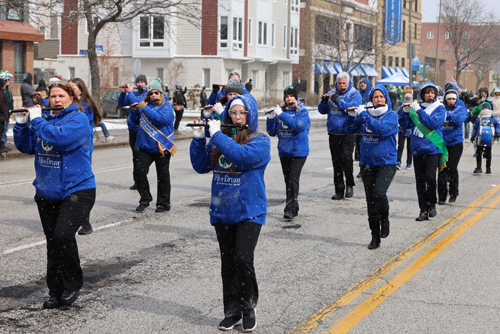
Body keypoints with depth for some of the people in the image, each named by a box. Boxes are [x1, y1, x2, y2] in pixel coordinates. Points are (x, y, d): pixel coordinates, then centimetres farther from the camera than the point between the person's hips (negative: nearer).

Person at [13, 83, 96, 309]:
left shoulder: (79, 119, -7)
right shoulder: (44, 119, 11)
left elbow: (60, 137, -25)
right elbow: (26, 147, 13)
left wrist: (37, 120, -14)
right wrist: (21, 124, -1)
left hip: (77, 190, -6)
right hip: (47, 193, 6)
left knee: (63, 236, -21)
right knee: (52, 242, 10)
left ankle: (73, 285, 0)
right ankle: (55, 292, 20)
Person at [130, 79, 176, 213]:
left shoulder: (166, 106, -5)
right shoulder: (146, 104, 9)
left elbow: (161, 119, -24)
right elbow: (136, 121, 19)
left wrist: (144, 108, -20)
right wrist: (134, 111, -1)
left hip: (162, 147, -4)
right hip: (145, 146, 4)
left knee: (163, 176, 5)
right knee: (139, 172, -5)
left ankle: (164, 204, 16)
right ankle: (145, 199, 10)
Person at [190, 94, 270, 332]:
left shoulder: (260, 141, -5)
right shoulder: (219, 138, 10)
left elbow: (241, 156, -25)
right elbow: (201, 166, 11)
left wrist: (217, 135, -18)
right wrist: (198, 139, 1)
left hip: (249, 212, -5)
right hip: (222, 212, 5)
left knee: (242, 259, -16)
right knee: (228, 263, 10)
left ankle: (248, 308, 5)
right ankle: (232, 312, 21)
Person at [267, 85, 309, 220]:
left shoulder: (302, 111, -3)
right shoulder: (280, 111, 7)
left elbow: (298, 125, -23)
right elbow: (272, 133, 8)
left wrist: (281, 114, -22)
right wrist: (271, 118, -8)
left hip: (298, 152, -5)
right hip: (284, 152, 5)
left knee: (293, 179, -14)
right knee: (288, 180, 10)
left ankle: (290, 209, -14)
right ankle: (295, 207, 21)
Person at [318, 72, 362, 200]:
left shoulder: (354, 94, 0)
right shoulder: (331, 94, 13)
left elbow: (354, 107, -17)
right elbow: (322, 110, 12)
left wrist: (338, 101, -24)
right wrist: (324, 101, -8)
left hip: (348, 133, -5)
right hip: (333, 133, 5)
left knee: (346, 156, -21)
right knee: (336, 161, 6)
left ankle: (350, 184, -2)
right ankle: (339, 190, 13)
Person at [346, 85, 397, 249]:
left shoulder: (391, 116, -5)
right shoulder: (365, 115, 8)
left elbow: (381, 128, -23)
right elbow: (351, 129, 13)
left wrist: (363, 114, -19)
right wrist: (352, 115, -4)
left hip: (386, 164, -4)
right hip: (367, 165, 4)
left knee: (379, 193, -26)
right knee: (370, 200, 6)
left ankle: (385, 221, 3)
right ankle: (375, 237, 16)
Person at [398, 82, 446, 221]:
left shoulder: (439, 108, 2)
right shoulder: (416, 107, 11)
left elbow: (433, 123, -16)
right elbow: (404, 124, 7)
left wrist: (418, 111, -18)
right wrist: (406, 111, -10)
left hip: (433, 148, -4)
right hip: (417, 149, 4)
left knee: (430, 177, -18)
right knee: (420, 181, 4)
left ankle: (432, 205, 2)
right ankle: (423, 210, 12)